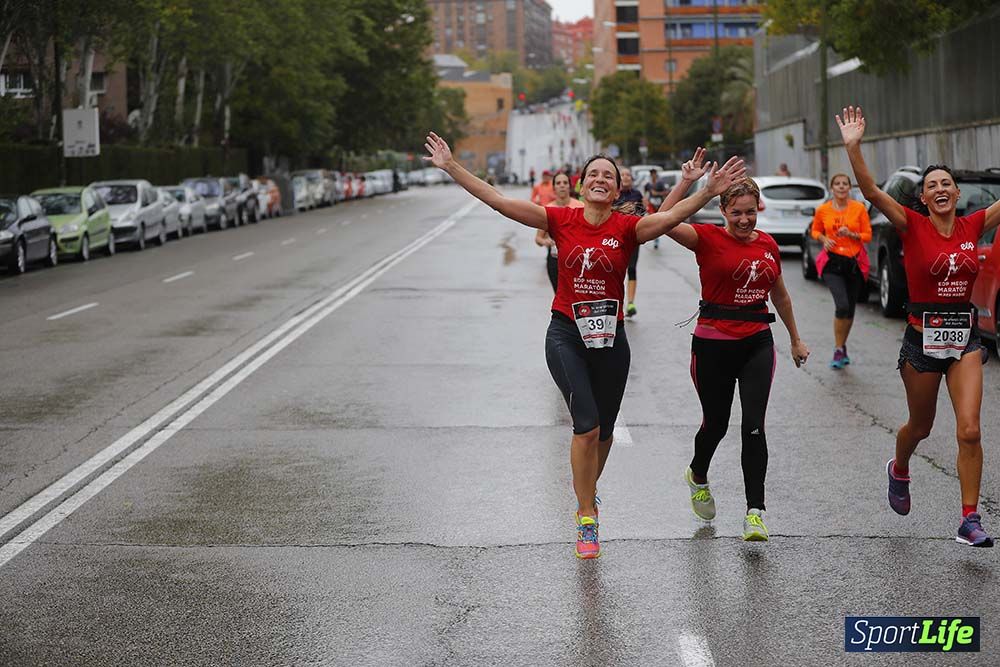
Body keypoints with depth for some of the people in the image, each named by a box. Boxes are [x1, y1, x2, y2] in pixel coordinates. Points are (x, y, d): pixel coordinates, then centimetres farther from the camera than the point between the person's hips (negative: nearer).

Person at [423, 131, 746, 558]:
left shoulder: (627, 228, -4)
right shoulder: (561, 221, -3)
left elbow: (671, 217, -21)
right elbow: (495, 200, -5)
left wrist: (707, 193, -35)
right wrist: (451, 166, -9)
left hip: (610, 337, 2)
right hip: (566, 334, -2)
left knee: (603, 430, 14)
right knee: (586, 424, -15)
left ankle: (586, 490, 44)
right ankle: (586, 519, -3)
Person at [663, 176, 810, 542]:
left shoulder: (767, 244, 6)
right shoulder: (708, 238, -7)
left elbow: (780, 295, 20)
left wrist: (795, 339, 27)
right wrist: (685, 184, -33)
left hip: (757, 343, 3)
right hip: (713, 344, -2)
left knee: (753, 426, -9)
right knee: (716, 423, 12)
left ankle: (755, 512, -6)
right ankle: (698, 476, 44)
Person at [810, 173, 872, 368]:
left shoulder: (859, 208, -1)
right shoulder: (823, 210, 0)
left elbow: (868, 235, 3)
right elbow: (815, 230, 16)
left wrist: (851, 234, -15)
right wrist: (824, 239, -5)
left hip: (855, 262, 2)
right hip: (832, 262, -2)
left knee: (850, 309, 10)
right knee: (842, 305, -19)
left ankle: (842, 347, 30)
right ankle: (838, 350, -7)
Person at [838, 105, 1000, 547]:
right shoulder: (913, 227, -6)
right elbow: (872, 192, -18)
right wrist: (853, 147, -29)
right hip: (922, 337, -2)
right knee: (920, 426, 16)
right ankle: (899, 470, 49)